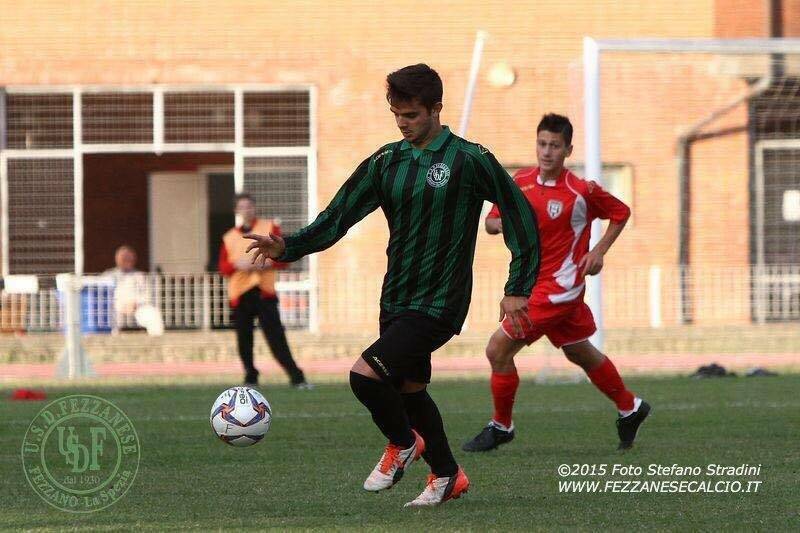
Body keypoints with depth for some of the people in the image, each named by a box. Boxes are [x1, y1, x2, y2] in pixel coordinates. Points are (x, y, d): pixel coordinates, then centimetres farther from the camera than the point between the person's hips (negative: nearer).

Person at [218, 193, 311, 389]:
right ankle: (250, 378, 15)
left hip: (264, 292, -3)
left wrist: (267, 263, -14)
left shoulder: (270, 228, 9)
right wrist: (237, 265, -11)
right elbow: (223, 268, 9)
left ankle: (296, 377, -14)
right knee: (244, 339, 2)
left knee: (276, 337, -12)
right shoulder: (229, 237, 15)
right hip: (239, 294, 3)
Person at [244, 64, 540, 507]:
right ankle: (447, 476, 36)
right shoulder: (387, 162, 6)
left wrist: (518, 289, -6)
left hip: (439, 304, -7)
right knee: (409, 390, 17)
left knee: (365, 375, -19)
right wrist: (288, 247, -13)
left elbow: (521, 217, -4)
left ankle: (402, 442, 9)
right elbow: (339, 216, 3)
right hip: (395, 300, 7)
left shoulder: (470, 160, -9)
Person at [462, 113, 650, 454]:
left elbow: (620, 213, 2)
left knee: (498, 349, -12)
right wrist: (501, 224, -15)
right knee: (581, 354, 21)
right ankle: (630, 408, 40)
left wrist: (598, 252, -8)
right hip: (530, 283, 7)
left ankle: (501, 426, 4)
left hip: (557, 287, -7)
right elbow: (491, 221, 8)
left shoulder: (581, 191, -13)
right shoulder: (520, 182, 2)